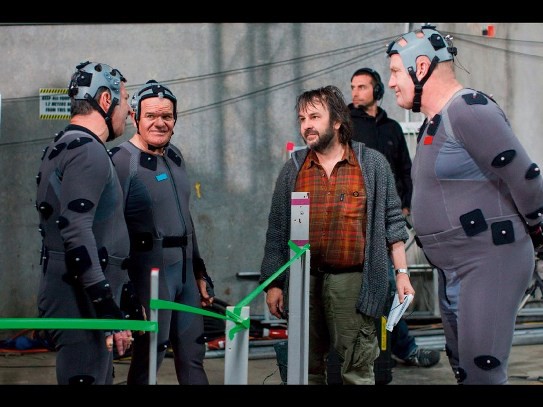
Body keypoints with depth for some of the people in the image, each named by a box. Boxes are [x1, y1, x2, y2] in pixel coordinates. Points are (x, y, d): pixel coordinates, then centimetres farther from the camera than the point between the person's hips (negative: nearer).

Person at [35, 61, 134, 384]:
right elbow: (77, 234, -24)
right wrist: (109, 310, -26)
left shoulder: (62, 148, 19)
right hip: (83, 301, -10)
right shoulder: (88, 152, -14)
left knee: (99, 375, 14)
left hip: (76, 296, 10)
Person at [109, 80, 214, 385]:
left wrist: (200, 272, 22)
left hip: (185, 269, 8)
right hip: (151, 271, -8)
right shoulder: (123, 161, -12)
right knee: (150, 356, -1)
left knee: (193, 354, 11)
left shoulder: (175, 156, 13)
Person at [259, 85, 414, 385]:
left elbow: (392, 222, 6)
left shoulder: (372, 164, 4)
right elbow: (277, 230, 11)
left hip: (352, 281, -2)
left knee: (357, 369, -4)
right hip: (304, 281, 3)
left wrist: (402, 273, 0)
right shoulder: (293, 169, 10)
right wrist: (273, 283, 8)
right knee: (307, 367, 8)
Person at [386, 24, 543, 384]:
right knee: (461, 365, 15)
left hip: (489, 261, -10)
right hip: (454, 268, 10)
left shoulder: (469, 110, -16)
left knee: (482, 370, -12)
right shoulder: (433, 124, 15)